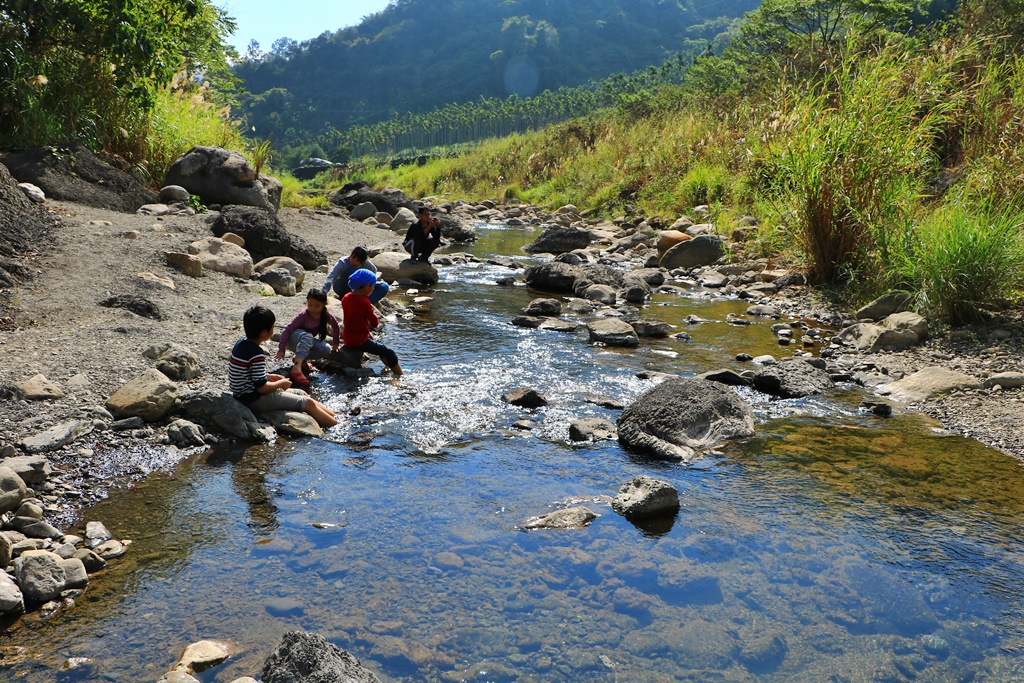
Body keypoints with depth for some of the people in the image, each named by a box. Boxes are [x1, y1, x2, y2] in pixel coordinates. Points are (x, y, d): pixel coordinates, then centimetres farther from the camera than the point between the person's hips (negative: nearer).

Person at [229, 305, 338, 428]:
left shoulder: (242, 343, 3)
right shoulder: (256, 354, -26)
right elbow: (262, 387, -24)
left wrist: (268, 377, 12)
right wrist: (280, 384, -8)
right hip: (255, 400, -10)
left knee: (302, 394, 17)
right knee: (308, 402, -7)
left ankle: (333, 414, 19)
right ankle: (337, 425, -2)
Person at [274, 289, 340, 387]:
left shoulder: (327, 315, -15)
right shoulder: (304, 315, -26)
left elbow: (336, 327, 5)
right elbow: (287, 330, -27)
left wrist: (336, 343, 8)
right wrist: (281, 349, -34)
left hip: (307, 341, 5)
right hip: (293, 339, -5)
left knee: (327, 350, -23)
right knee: (307, 336, -40)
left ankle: (302, 359, -5)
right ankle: (296, 369, -54)